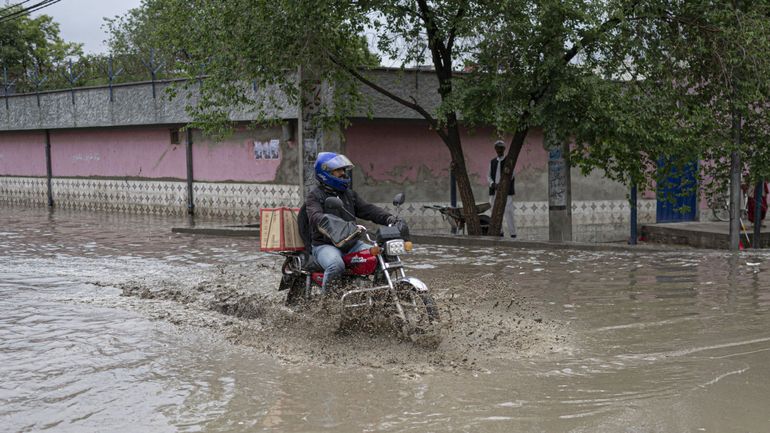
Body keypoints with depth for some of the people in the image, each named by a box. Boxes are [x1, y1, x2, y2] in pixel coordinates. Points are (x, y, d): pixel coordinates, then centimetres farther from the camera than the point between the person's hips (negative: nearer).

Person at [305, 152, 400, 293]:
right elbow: (316, 217, -21)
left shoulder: (350, 194, 20)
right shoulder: (315, 196, -1)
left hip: (351, 244, 6)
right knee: (336, 265, -38)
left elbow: (368, 209, 9)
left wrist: (388, 218, -12)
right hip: (325, 245, -6)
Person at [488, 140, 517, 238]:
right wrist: (493, 184, -11)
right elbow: (489, 176, 10)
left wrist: (501, 184, -19)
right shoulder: (492, 162, 15)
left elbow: (510, 176, -6)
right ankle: (499, 233, 7)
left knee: (508, 212, -11)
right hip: (494, 192, 4)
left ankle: (512, 234, -8)